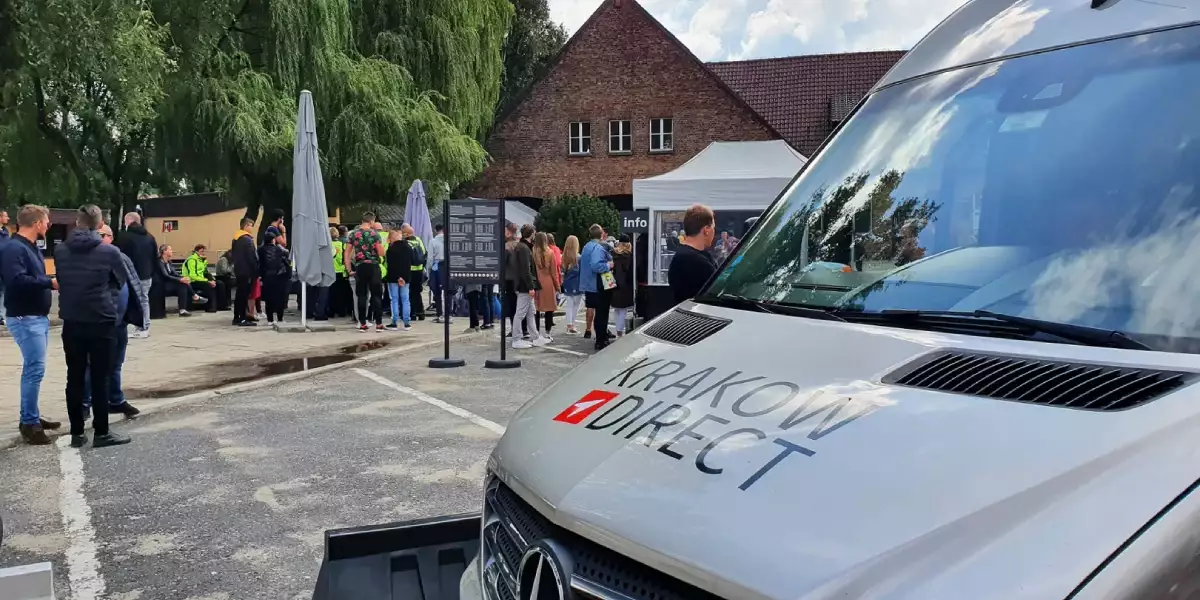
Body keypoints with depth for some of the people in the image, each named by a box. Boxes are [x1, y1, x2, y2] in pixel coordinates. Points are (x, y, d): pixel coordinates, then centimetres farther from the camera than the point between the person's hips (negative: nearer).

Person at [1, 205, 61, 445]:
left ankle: (31, 417, 23)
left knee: (33, 368, 14)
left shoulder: (31, 247, 16)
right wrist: (50, 283, -23)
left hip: (39, 316, 10)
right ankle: (29, 423, -4)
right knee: (35, 368, -11)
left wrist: (52, 281, 5)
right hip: (25, 318, -10)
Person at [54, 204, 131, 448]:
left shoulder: (60, 251, 1)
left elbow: (60, 281, 15)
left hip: (71, 321, 4)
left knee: (74, 378, 9)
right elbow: (121, 281, 4)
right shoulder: (109, 251, -10)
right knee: (100, 378, 2)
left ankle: (77, 432, 13)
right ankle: (101, 432, 6)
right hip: (101, 321, -4)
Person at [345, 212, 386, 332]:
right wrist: (380, 245, 12)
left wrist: (350, 270, 9)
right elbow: (381, 253, -8)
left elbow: (347, 254, 5)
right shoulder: (375, 234, -4)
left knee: (361, 296, 6)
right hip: (373, 267, -3)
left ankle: (362, 324, 7)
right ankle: (378, 323, 0)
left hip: (359, 267, 3)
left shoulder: (353, 234, 6)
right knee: (376, 295, 2)